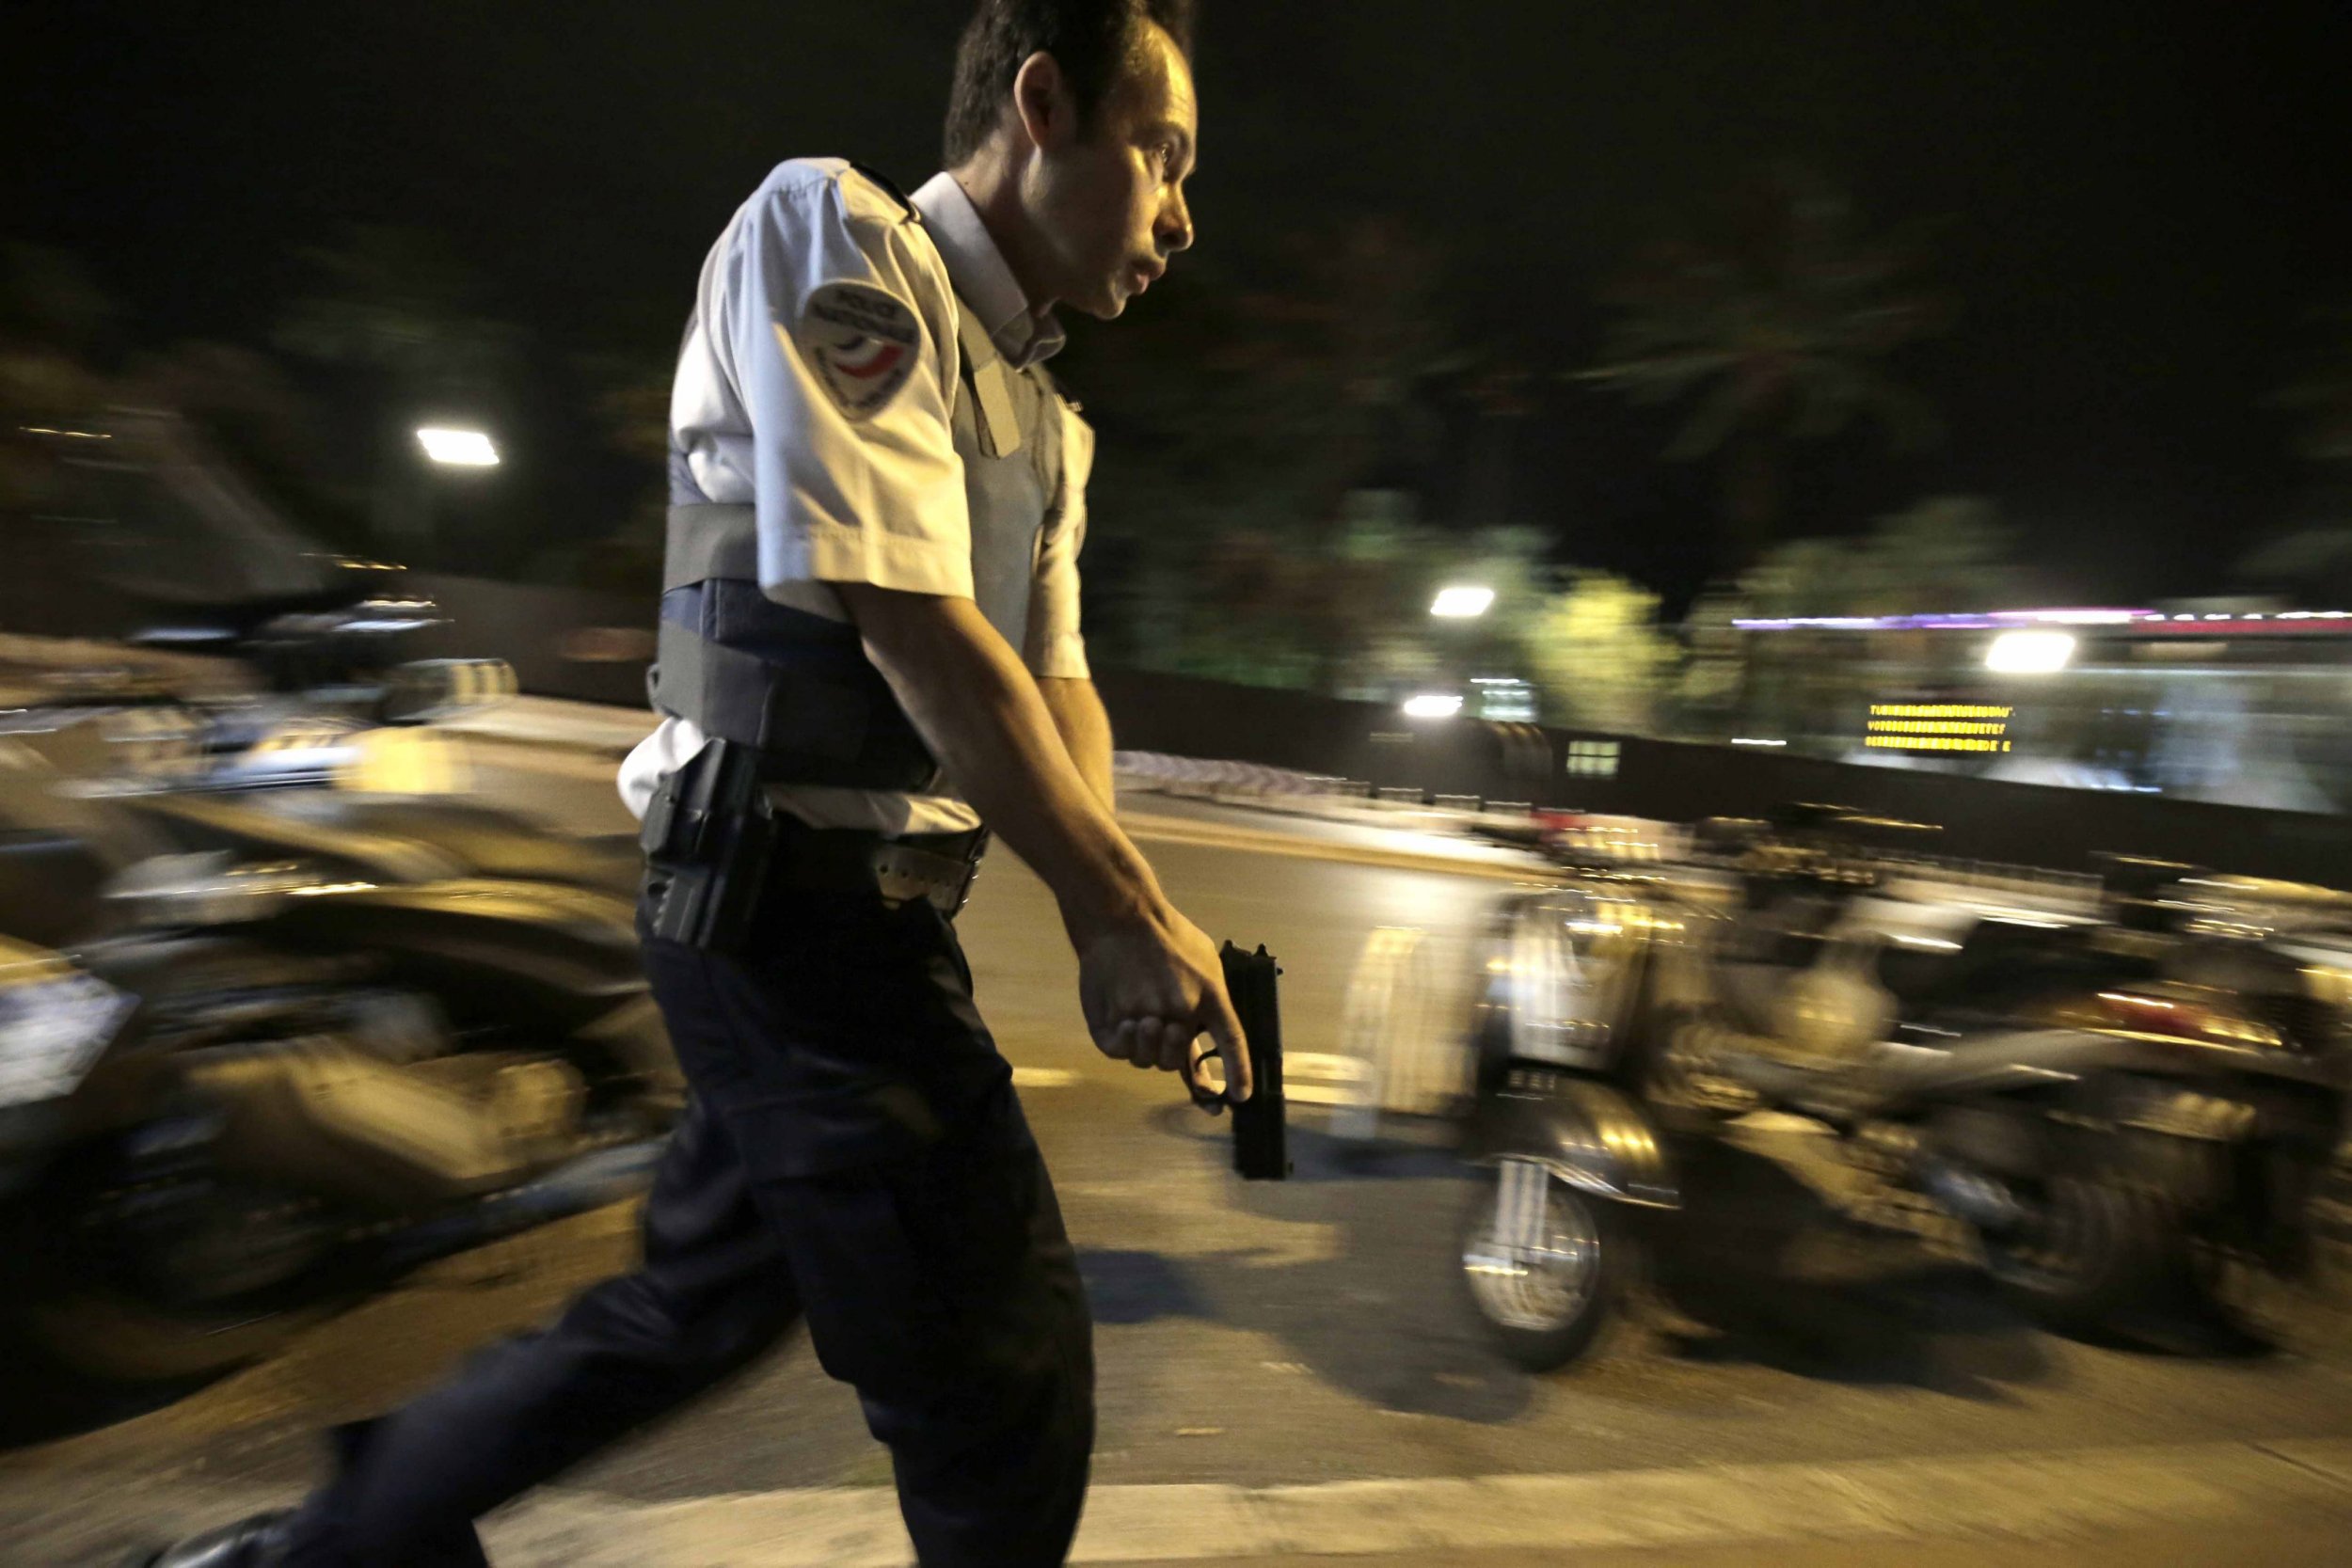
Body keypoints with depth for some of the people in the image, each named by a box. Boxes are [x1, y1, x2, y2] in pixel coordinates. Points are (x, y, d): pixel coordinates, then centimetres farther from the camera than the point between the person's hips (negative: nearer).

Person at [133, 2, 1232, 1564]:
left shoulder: (1045, 425, 16)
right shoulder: (829, 230, -10)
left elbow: (1058, 686, 10)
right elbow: (912, 630, -21)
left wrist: (1110, 927, -5)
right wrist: (1130, 911, -17)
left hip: (861, 916, 9)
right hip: (801, 901, -9)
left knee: (715, 1288, 23)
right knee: (1006, 1361, 6)